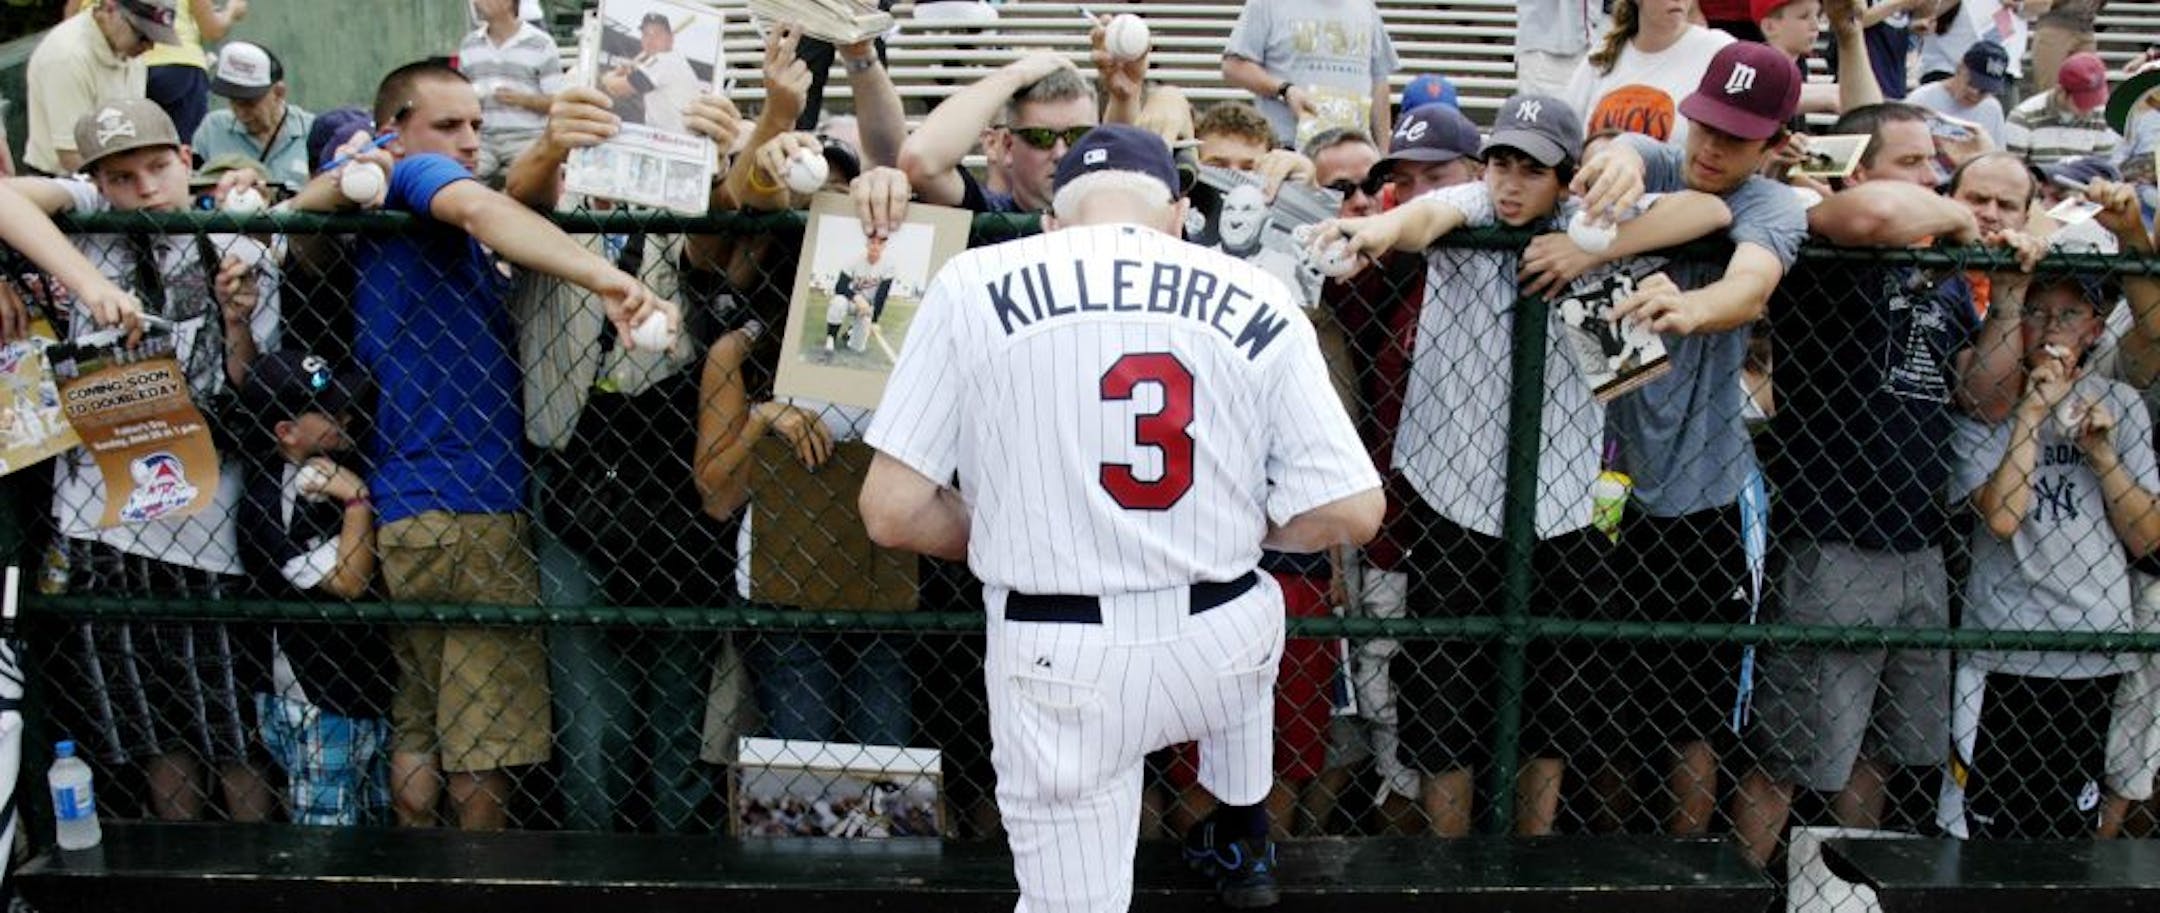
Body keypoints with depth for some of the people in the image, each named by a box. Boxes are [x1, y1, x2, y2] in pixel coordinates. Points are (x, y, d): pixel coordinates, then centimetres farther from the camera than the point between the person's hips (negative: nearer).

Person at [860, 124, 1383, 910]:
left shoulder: (972, 285, -6)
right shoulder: (1256, 300, -4)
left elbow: (891, 513, -8)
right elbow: (1352, 514, -5)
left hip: (1059, 665, -3)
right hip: (1223, 647, 3)